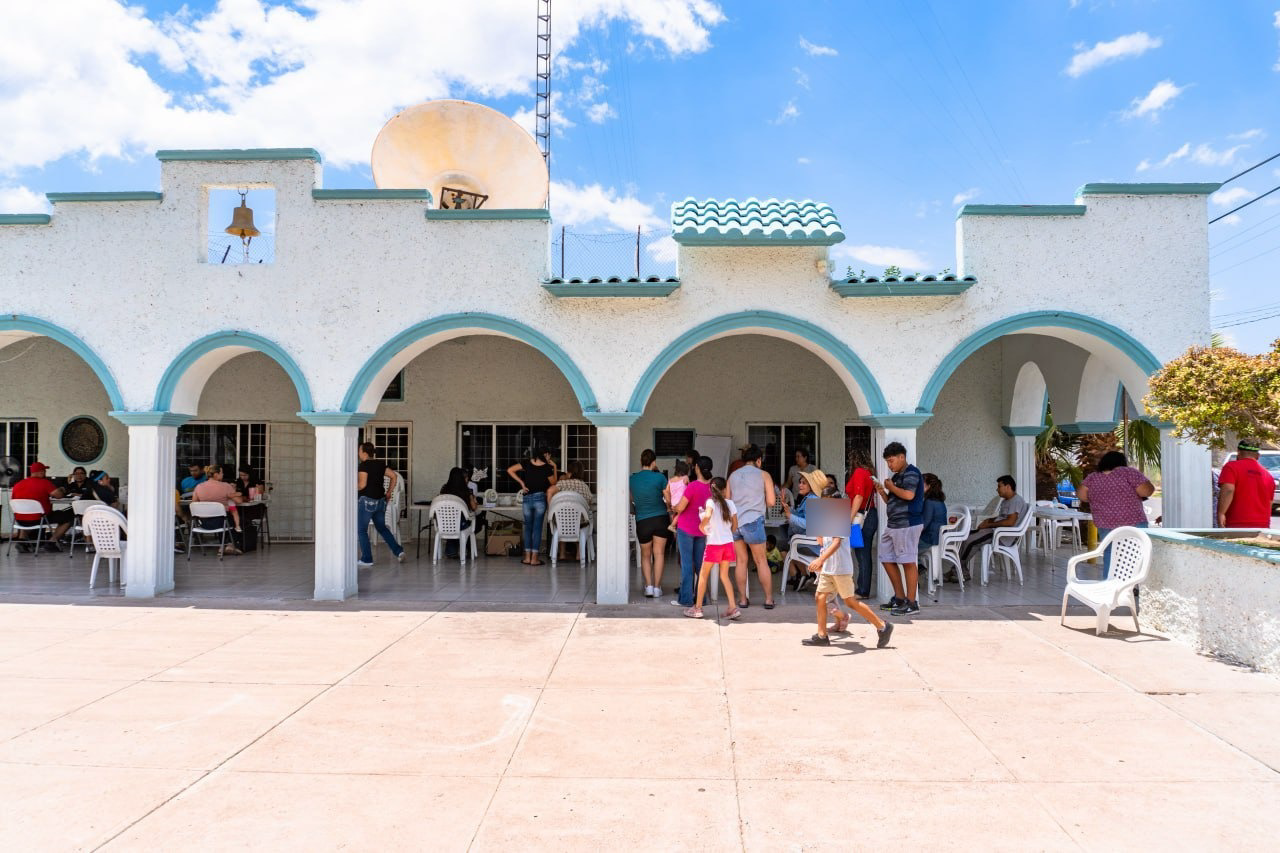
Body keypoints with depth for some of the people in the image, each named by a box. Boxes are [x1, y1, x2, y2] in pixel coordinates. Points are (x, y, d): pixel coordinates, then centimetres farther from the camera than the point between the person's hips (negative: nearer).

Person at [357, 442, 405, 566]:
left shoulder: (364, 465, -12)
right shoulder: (380, 464, 9)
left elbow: (362, 484, -20)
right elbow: (394, 476, 11)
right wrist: (389, 492, 14)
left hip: (366, 501, -8)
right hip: (381, 500, 8)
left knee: (361, 530, 4)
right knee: (382, 528, 18)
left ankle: (367, 559, 6)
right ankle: (398, 551, 10)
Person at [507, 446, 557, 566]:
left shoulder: (527, 463, 3)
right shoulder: (547, 467, -3)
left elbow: (510, 470, -1)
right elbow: (553, 483, 9)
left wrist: (521, 483, 1)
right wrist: (554, 468, 13)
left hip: (527, 499, 3)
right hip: (540, 498, -3)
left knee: (528, 527, 12)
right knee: (537, 528, 2)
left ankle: (527, 557, 11)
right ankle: (534, 558, 1)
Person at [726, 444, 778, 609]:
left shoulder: (733, 475, 12)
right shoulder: (763, 474, 2)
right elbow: (771, 502, -2)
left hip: (733, 522, 4)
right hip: (752, 521, -4)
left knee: (741, 561, 12)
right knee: (761, 561, 7)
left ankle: (743, 599, 14)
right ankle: (769, 599, 11)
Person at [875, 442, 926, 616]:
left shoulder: (911, 473, -9)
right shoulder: (897, 476, 19)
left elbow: (908, 495, -25)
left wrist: (891, 487, -12)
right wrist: (882, 492, 6)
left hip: (907, 524, -10)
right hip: (893, 524, 10)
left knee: (908, 562, -5)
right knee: (887, 560, 12)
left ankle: (911, 603, 2)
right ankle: (899, 598, 23)